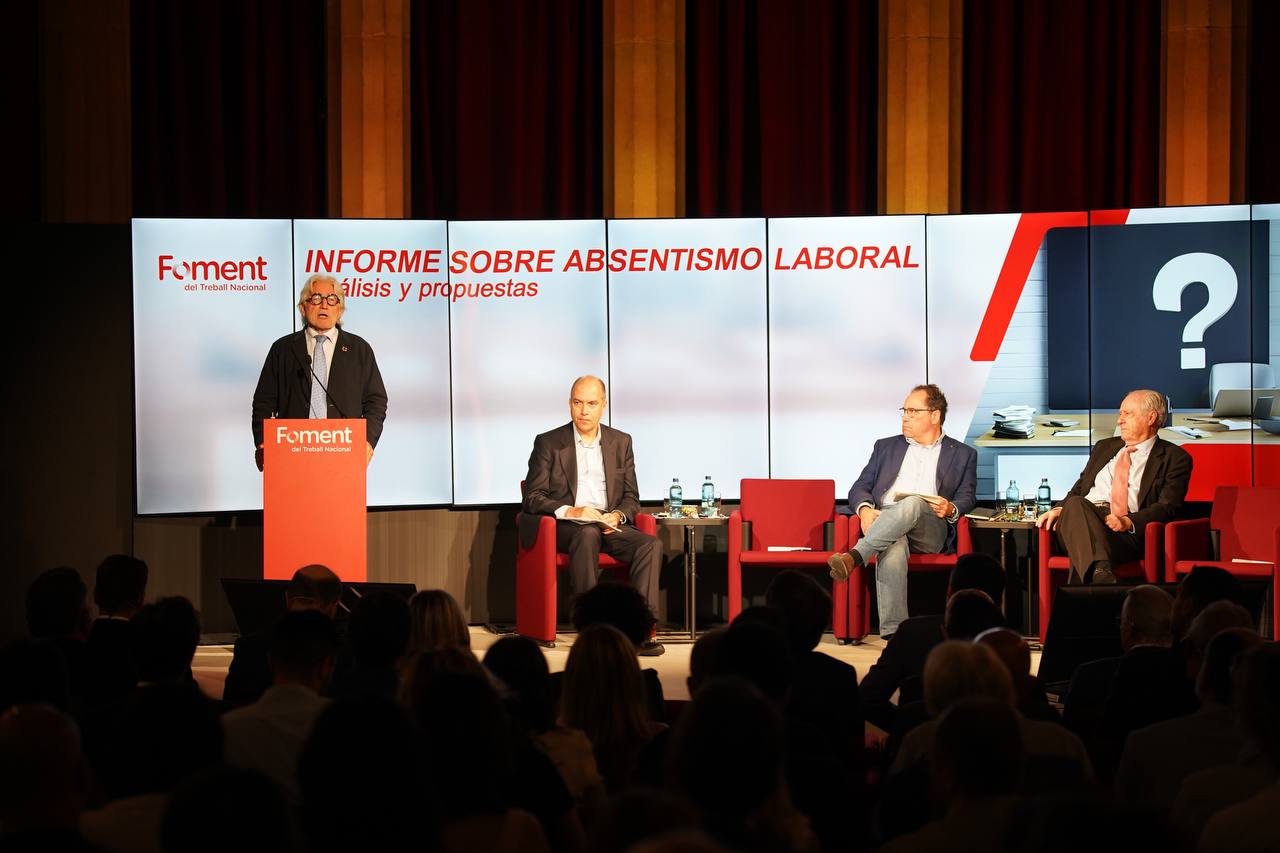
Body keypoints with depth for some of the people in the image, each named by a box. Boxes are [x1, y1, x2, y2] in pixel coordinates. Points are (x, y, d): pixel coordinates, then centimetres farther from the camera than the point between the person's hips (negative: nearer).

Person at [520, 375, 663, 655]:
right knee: (588, 534, -38)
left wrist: (618, 515, -7)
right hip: (565, 526, -3)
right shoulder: (548, 443, 6)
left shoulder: (621, 442, 16)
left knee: (651, 544, -25)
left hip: (610, 526, 3)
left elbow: (631, 497, 17)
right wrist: (570, 511, -17)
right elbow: (533, 498, 0)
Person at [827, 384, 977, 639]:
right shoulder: (886, 447, 28)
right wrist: (865, 509, -5)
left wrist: (950, 509, -13)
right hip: (884, 520, 1)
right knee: (892, 548, -38)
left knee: (912, 504, -38)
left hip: (930, 530, -1)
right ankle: (893, 633, -48)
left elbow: (967, 498, 13)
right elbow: (860, 487, 20)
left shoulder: (963, 454, 22)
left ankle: (855, 557, -51)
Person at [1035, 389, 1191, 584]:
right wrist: (1060, 509, 4)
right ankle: (1101, 572, -59)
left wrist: (1129, 522, -19)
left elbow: (1167, 507, -1)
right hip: (1079, 517, 5)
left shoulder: (1175, 458, 12)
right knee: (1075, 504, -35)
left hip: (1128, 533, -5)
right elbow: (1079, 489, 29)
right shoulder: (1104, 447, 31)